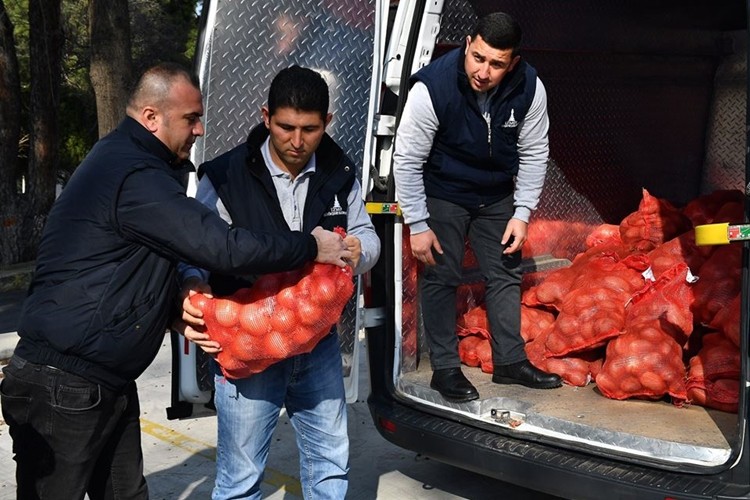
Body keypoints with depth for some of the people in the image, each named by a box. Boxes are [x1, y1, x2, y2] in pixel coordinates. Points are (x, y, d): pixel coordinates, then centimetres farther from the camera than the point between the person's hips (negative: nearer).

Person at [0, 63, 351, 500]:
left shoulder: (124, 160, 13)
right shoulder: (135, 177, -21)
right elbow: (222, 247, -25)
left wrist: (182, 310, 3)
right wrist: (311, 247, -13)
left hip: (108, 381, 10)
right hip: (62, 388, -10)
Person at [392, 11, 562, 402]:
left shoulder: (529, 88, -20)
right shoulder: (432, 87, -29)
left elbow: (534, 153, -5)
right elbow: (407, 160, -21)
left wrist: (522, 212, -9)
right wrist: (418, 225, -19)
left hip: (496, 195, 4)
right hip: (443, 194, -3)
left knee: (506, 274, 8)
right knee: (440, 277, -1)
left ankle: (510, 362, 21)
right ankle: (445, 369, 11)